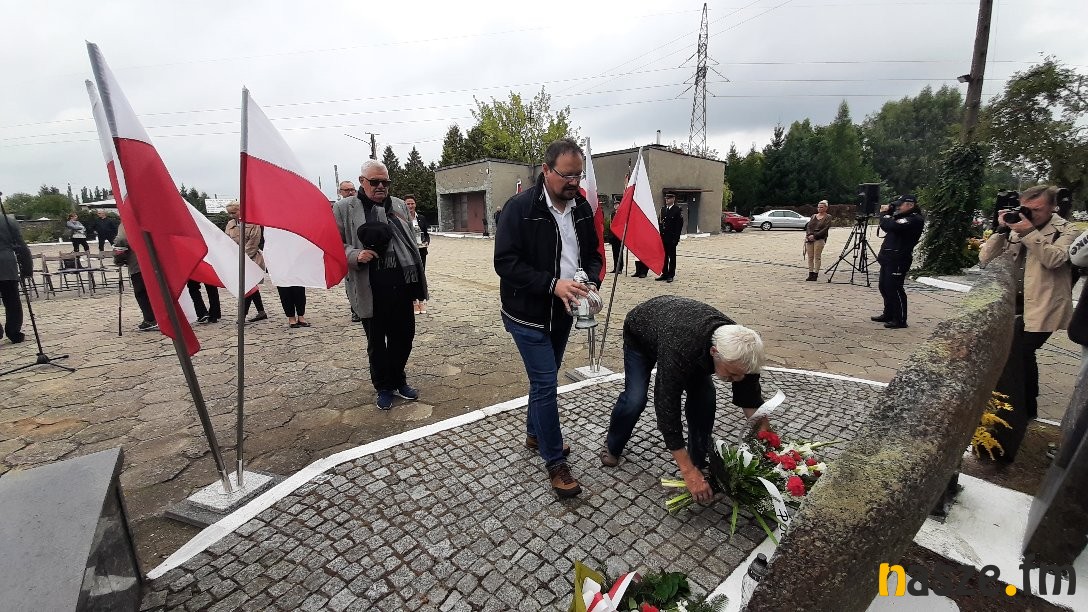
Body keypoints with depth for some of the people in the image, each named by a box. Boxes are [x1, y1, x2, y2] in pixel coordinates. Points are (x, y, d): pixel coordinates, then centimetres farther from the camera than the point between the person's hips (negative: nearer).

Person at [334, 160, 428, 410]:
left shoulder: (399, 205, 13)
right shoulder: (344, 208, 1)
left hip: (401, 284, 4)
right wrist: (355, 255, -20)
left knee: (404, 335, 12)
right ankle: (383, 387, 30)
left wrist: (417, 278, 11)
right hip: (370, 289, -3)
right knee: (376, 342, 11)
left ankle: (398, 380, 34)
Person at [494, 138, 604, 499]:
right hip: (528, 314, -6)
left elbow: (592, 254, 10)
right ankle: (556, 463, 14)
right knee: (546, 384, -3)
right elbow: (506, 262, -20)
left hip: (563, 313, 7)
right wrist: (552, 284, -29)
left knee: (544, 379, 20)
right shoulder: (520, 208, -16)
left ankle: (534, 434, 42)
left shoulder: (582, 208, 3)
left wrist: (591, 283, -11)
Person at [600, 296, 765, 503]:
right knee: (635, 399, -15)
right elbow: (667, 407, -43)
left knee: (705, 397, -11)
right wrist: (688, 472, -40)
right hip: (640, 332, -4)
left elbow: (752, 401, -16)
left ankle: (699, 461, 10)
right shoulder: (680, 349, -48)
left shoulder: (740, 347, -30)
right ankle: (612, 447, 15)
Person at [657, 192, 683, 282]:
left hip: (672, 237, -5)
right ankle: (664, 274, 16)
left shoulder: (677, 210, -4)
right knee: (664, 256, 8)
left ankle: (671, 275, 7)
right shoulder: (663, 209, 14)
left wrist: (676, 237, -14)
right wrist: (660, 234, 8)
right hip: (663, 236, 6)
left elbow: (680, 224, -8)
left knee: (671, 256, 2)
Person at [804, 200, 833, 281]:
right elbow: (808, 226, 9)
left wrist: (815, 236, -17)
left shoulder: (828, 217, 3)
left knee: (817, 257, -6)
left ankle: (815, 274, -3)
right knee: (810, 257, 2)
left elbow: (825, 229, -8)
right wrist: (809, 234, -10)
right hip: (809, 238, 5)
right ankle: (810, 274, 7)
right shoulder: (813, 216, 18)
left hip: (820, 239, -5)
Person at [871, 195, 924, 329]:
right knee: (884, 286, 14)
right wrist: (888, 212, 6)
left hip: (899, 259, -10)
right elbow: (886, 226, 19)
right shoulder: (903, 217, 19)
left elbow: (891, 226, -23)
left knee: (894, 288, -9)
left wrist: (884, 213, -5)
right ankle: (889, 315, 26)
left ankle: (900, 320, -2)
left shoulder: (914, 219, -11)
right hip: (888, 257, 10)